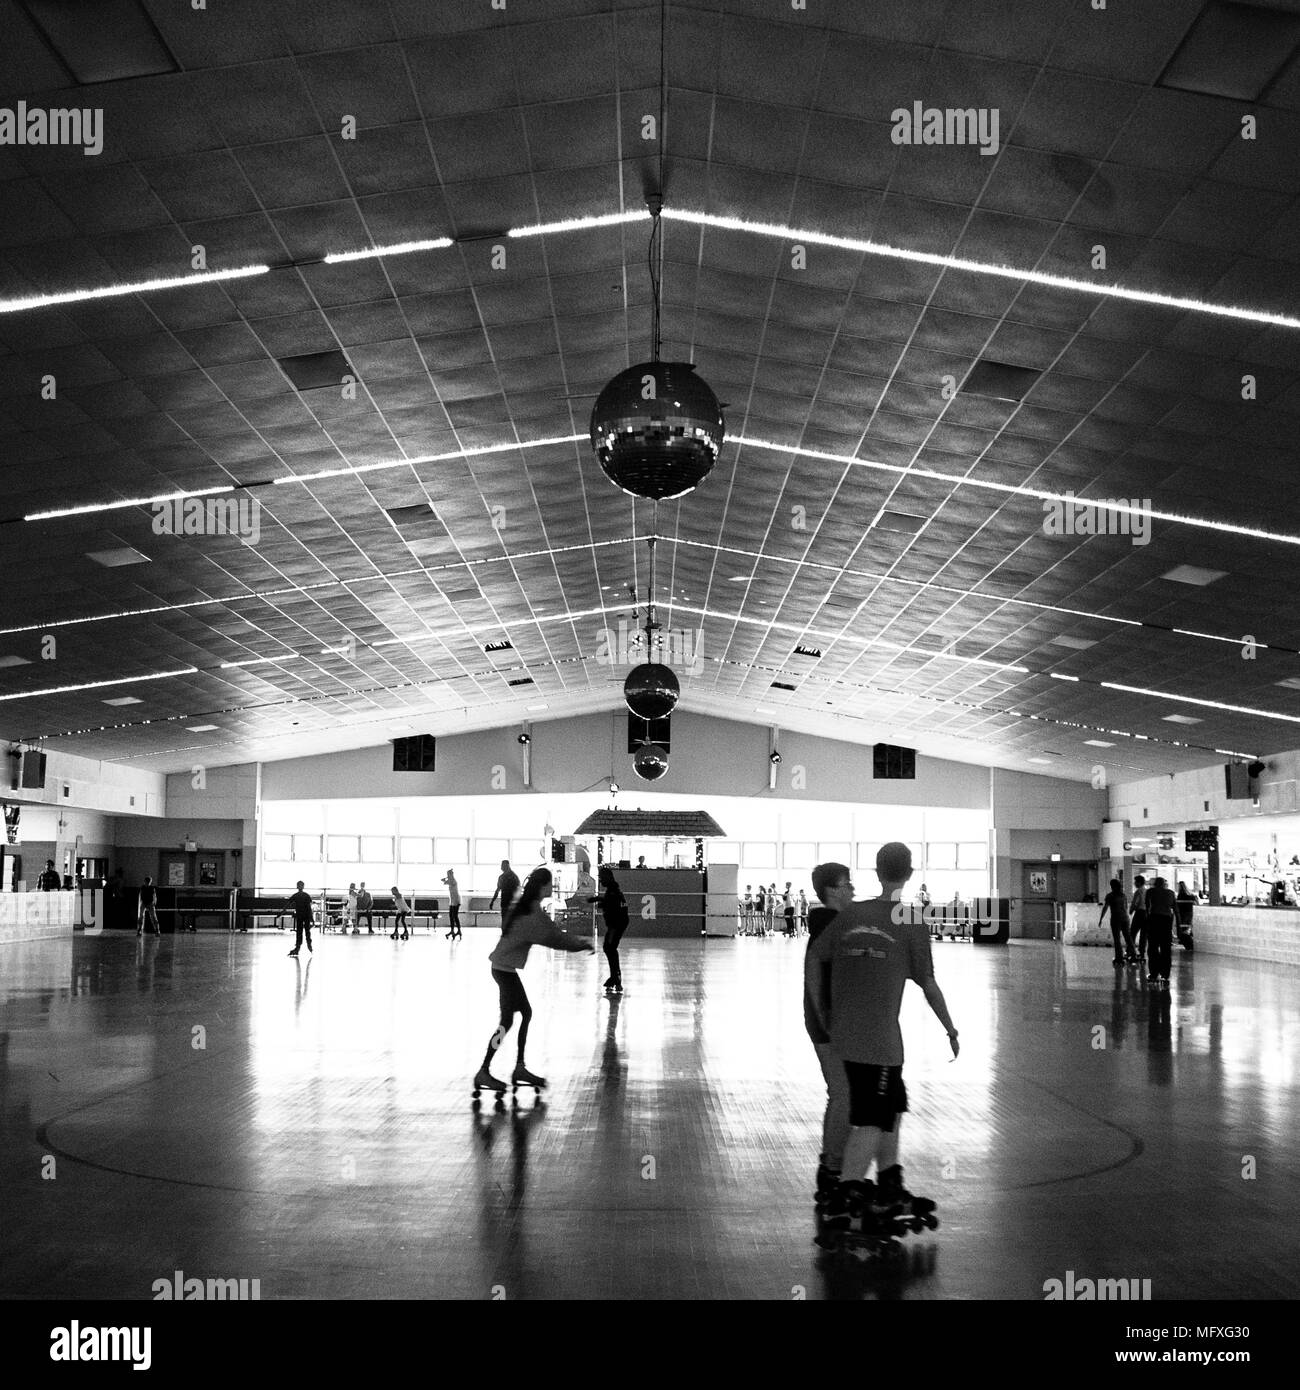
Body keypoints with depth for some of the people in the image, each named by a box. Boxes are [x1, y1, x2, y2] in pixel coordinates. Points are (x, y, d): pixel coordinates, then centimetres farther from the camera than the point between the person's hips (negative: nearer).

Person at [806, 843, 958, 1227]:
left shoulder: (850, 914, 6)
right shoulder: (912, 923, -5)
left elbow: (814, 959, 7)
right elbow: (928, 986, -1)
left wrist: (823, 1016, 17)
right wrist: (951, 1032, 12)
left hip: (843, 1035, 6)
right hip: (879, 1040, -6)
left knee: (894, 1107, 19)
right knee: (871, 1122, -1)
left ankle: (890, 1195, 25)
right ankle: (843, 1202, -4)